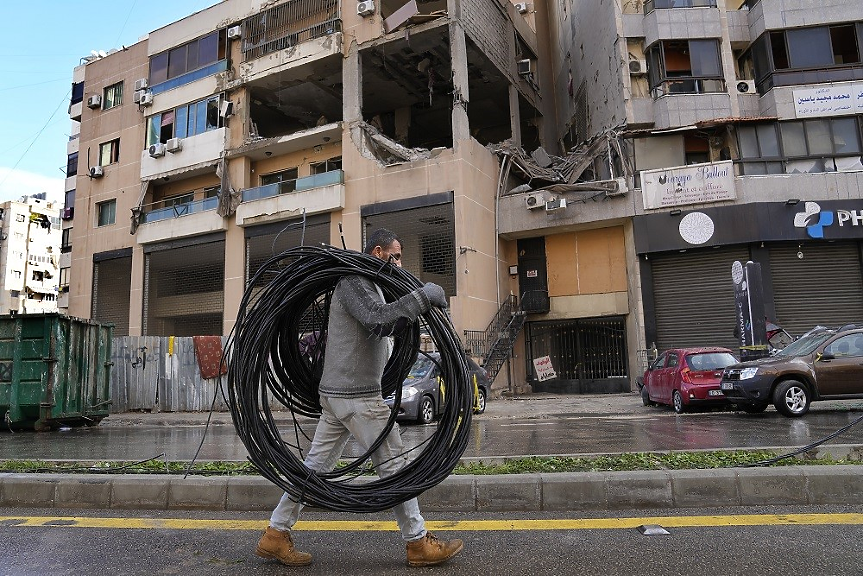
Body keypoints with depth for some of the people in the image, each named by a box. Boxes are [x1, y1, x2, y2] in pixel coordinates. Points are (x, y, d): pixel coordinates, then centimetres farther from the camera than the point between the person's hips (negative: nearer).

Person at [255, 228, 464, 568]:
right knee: (394, 465, 0)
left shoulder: (367, 284, 21)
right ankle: (419, 544, 11)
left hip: (337, 393, 10)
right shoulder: (354, 281, -12)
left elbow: (386, 328, 20)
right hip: (357, 396, -10)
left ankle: (275, 536, 20)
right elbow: (379, 320, -27)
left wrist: (417, 309, 7)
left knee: (316, 466, 13)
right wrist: (422, 296, -24)